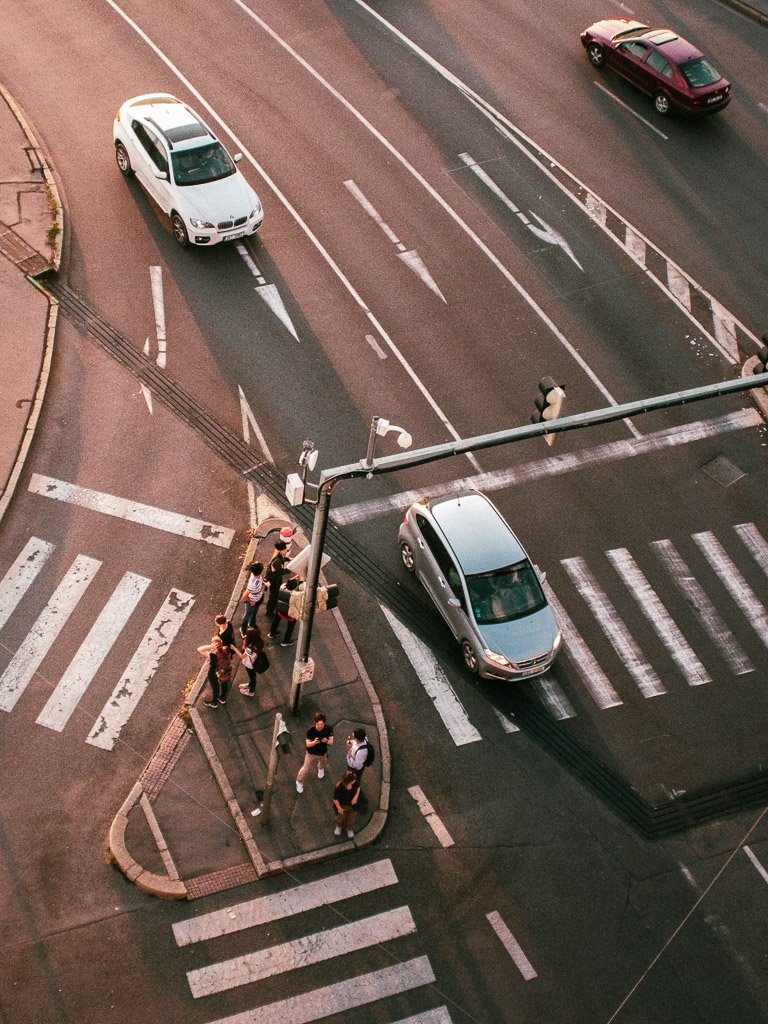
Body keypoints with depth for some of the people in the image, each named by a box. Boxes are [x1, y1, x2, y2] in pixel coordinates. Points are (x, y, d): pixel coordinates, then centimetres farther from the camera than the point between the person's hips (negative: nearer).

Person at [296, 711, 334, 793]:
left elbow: (331, 742, -24)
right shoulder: (310, 730, -32)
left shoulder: (328, 729, -27)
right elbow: (308, 744, -28)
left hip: (323, 752, 2)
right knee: (306, 768, 12)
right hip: (311, 753, -2)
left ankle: (321, 768, 68)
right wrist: (314, 742, -51)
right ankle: (299, 781, 40)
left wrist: (326, 741, -48)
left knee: (323, 764, 30)